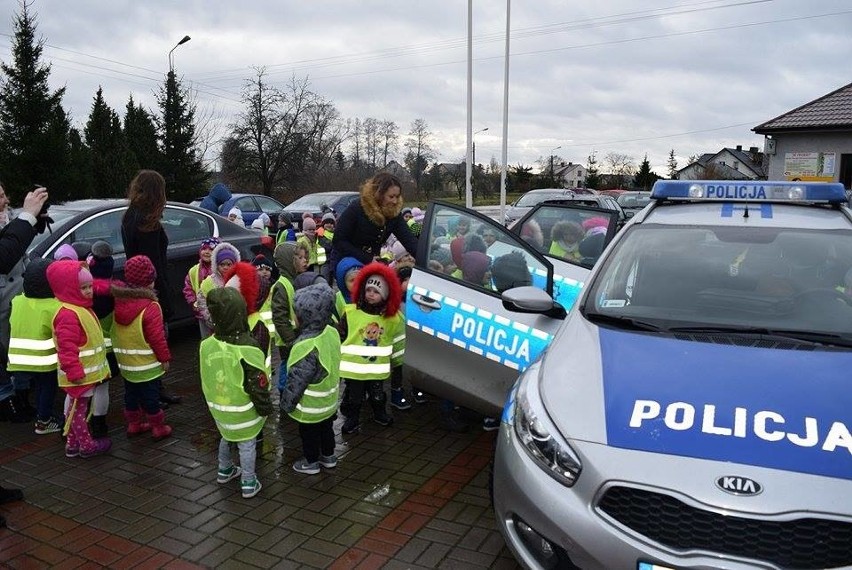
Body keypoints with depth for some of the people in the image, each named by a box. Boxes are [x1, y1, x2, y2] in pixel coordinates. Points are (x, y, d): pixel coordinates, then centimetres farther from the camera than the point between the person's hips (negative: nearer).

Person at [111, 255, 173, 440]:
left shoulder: (119, 300, -4)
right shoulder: (150, 307, -23)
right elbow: (157, 337, -19)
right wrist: (165, 357, -10)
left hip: (125, 361, 7)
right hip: (146, 362, -6)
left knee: (131, 391, 18)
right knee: (150, 394, 4)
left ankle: (134, 423, 31)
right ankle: (158, 427, 14)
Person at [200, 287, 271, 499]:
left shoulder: (207, 345, -11)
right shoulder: (247, 349, -28)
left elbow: (205, 378, 3)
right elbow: (257, 384, -21)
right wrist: (265, 408, -6)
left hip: (218, 407, 5)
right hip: (243, 410, -5)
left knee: (226, 436, 28)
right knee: (247, 444, 12)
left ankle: (225, 470, 46)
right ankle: (249, 484, 23)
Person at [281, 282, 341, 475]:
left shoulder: (307, 347, -36)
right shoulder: (332, 333, -11)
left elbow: (296, 382, -26)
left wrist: (287, 404, -11)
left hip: (310, 406, -7)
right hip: (328, 400, 7)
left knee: (309, 433, 17)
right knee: (326, 428, 26)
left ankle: (311, 462, 37)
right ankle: (328, 456, 45)